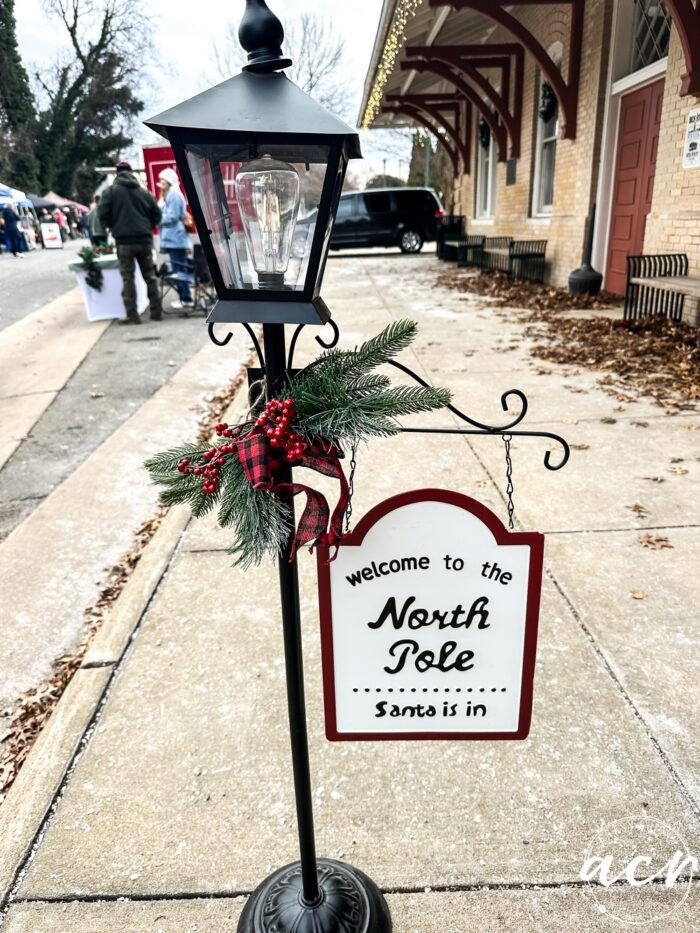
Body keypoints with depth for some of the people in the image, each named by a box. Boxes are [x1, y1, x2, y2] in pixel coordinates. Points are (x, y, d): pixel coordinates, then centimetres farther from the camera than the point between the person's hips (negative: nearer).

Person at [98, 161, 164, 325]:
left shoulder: (111, 191, 1)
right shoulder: (144, 192, 9)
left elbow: (102, 215, -4)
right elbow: (157, 215, 10)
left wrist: (113, 227, 13)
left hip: (124, 241, -3)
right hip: (145, 240, 3)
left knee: (128, 278, 1)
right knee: (150, 276, 9)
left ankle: (132, 315, -1)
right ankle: (157, 311, 10)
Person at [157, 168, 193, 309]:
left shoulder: (174, 195, -11)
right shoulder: (167, 195, 21)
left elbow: (172, 217, -15)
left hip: (176, 238, -10)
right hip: (173, 238, 10)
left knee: (179, 270, -9)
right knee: (179, 270, 11)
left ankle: (186, 299, -6)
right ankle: (184, 298, 14)